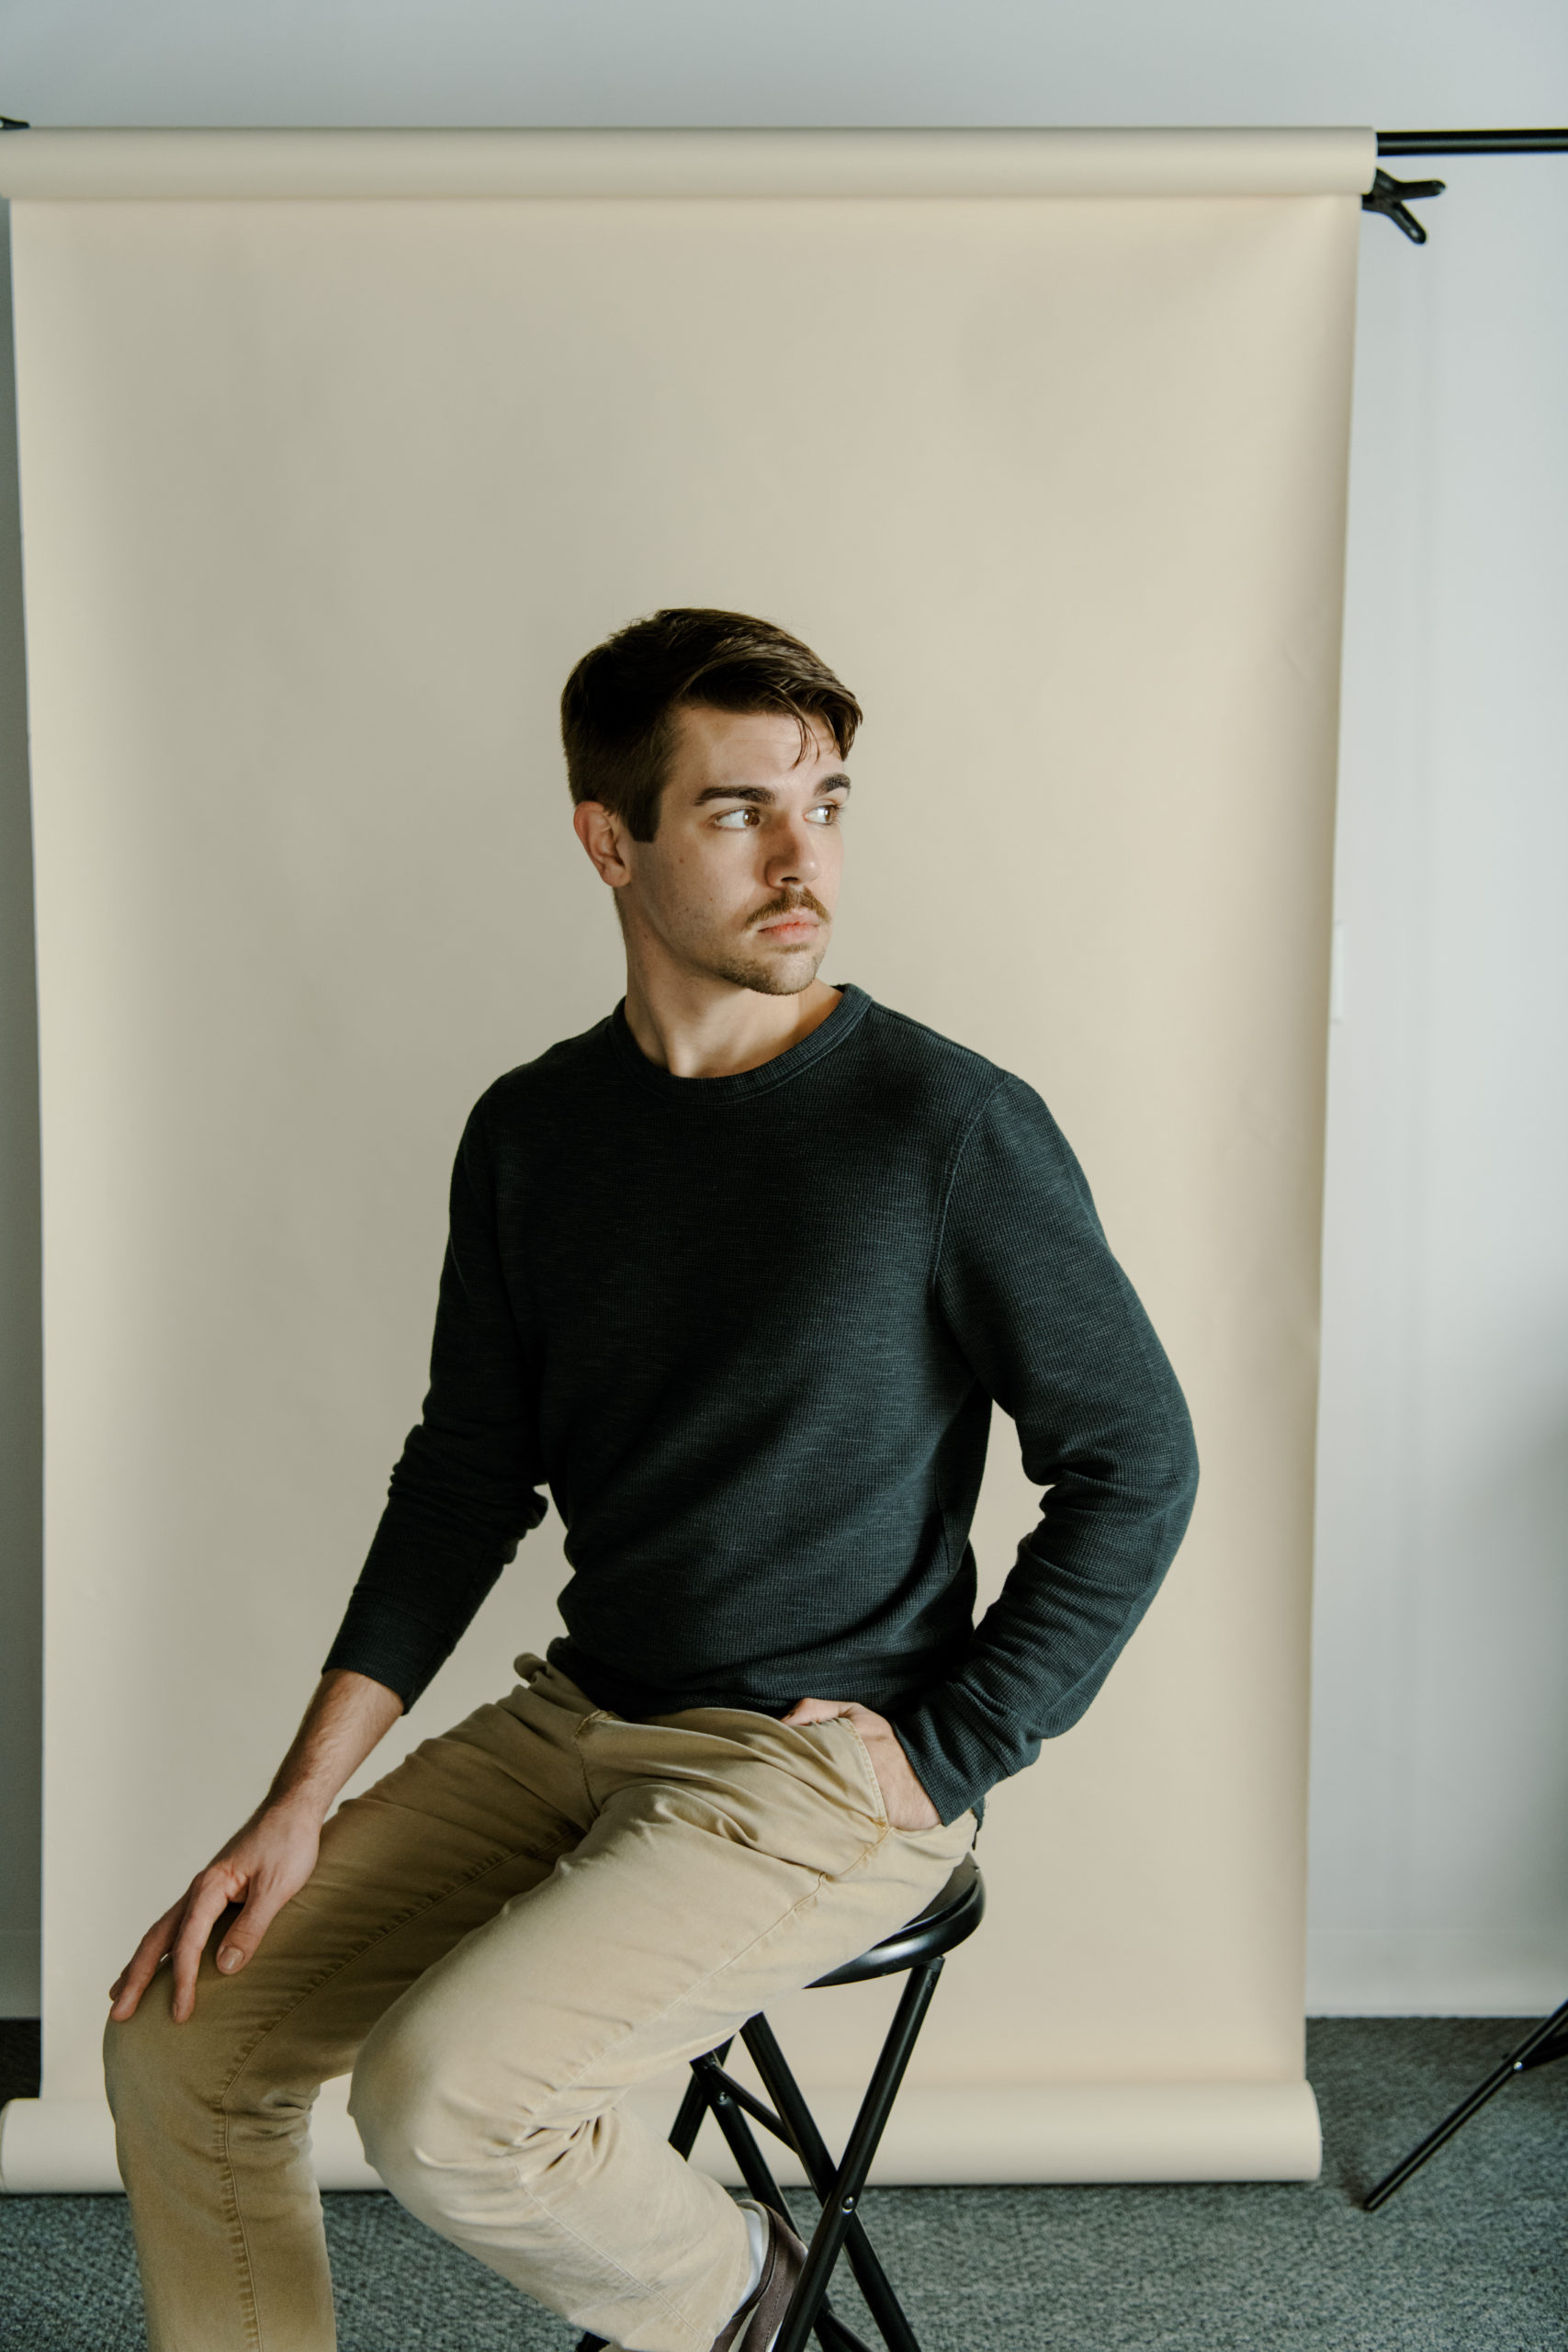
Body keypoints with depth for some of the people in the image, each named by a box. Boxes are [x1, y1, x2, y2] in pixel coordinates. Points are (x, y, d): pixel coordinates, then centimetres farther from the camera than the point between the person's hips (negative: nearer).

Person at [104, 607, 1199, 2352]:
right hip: (578, 1717, 6)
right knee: (179, 2047, -1)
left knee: (441, 2099, -23)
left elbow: (1134, 1462, -6)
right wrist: (300, 1800, 1)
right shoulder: (531, 1132, 2)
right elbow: (469, 1472, 8)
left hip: (823, 1770, -5)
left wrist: (946, 1750, -10)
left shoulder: (950, 1127, -13)